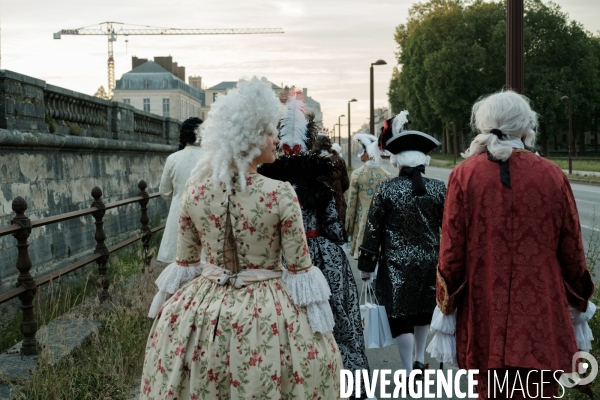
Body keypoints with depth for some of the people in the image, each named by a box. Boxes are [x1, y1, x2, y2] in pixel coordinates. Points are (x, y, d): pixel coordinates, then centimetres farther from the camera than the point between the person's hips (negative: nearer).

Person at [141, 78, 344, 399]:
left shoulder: (195, 188, -6)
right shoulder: (280, 194, -17)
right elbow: (300, 270, -11)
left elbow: (184, 263, 3)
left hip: (201, 311, 4)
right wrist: (316, 316, 0)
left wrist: (171, 307, 16)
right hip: (267, 314, -4)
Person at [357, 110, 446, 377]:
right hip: (430, 260, 3)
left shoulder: (386, 189, -10)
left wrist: (366, 265, 3)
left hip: (397, 264, -3)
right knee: (424, 311, 23)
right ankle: (420, 360, 31)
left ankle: (410, 372, 3)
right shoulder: (438, 189, -4)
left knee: (400, 316, 5)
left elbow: (373, 229, -6)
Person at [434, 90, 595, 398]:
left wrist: (446, 304, 9)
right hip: (541, 319, 0)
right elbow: (571, 250, 3)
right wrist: (579, 301, 19)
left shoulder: (465, 175, -5)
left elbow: (452, 249, -4)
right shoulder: (552, 175, -3)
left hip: (485, 319, 0)